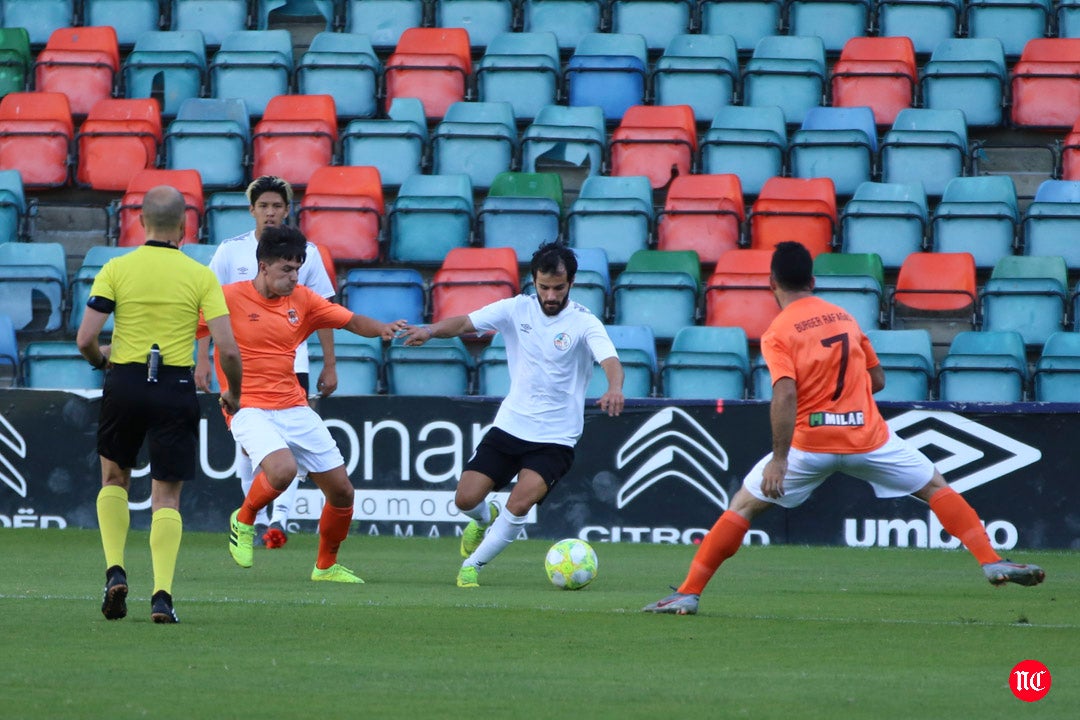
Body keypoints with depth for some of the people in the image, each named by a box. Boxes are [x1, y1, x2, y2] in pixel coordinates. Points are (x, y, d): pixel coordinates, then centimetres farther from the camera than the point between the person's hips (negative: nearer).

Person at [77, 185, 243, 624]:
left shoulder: (116, 270, -2)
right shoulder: (200, 276, -3)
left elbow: (85, 339, -7)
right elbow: (227, 348, -8)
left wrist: (99, 358, 16)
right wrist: (233, 394, 10)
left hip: (125, 380, 1)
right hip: (176, 386, 0)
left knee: (114, 479, 23)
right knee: (166, 496, 6)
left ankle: (115, 571, 6)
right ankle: (162, 594, -8)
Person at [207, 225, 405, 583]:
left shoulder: (303, 300, 7)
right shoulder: (230, 299, -8)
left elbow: (351, 321, 8)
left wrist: (382, 328, -11)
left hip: (295, 409, 6)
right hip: (250, 409, -6)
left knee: (341, 491, 5)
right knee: (282, 469, -33)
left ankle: (326, 566, 28)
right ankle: (243, 521, -2)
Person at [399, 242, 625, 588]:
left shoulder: (584, 323, -11)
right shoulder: (517, 309, -1)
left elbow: (609, 359, -27)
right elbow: (465, 322, -8)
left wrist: (615, 388, -49)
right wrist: (431, 330, -29)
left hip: (556, 438, -3)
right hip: (509, 426, 3)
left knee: (520, 503, -22)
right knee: (465, 499, -4)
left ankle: (472, 565, -3)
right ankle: (486, 519, 33)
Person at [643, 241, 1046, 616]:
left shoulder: (777, 334, -5)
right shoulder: (844, 317, 10)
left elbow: (785, 395, -20)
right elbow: (877, 380, 16)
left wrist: (779, 458, -22)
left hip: (810, 443, -3)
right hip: (869, 438, 3)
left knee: (743, 505, 8)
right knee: (936, 488, 17)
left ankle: (688, 594, 2)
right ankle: (992, 563, 3)